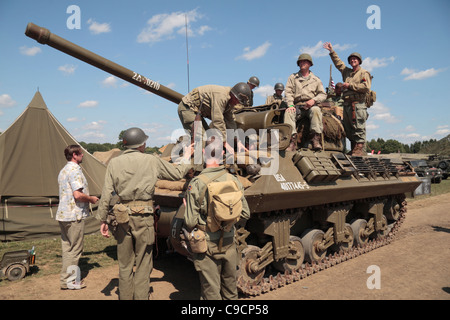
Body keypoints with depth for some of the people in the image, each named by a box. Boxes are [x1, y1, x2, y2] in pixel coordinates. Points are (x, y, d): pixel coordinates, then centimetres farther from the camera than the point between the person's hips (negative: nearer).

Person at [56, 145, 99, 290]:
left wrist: (88, 198, 19)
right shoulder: (75, 170, -16)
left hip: (63, 214, 10)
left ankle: (69, 277, 24)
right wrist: (91, 199, -8)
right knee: (74, 249, 1)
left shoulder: (63, 170, 16)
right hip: (74, 215, -10)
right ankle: (68, 280, 9)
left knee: (67, 247, 15)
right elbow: (78, 195, -25)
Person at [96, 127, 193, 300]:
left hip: (122, 216, 3)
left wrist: (103, 219, 7)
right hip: (144, 216, -3)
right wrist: (188, 162, 27)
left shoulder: (114, 163, 4)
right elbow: (177, 173, 9)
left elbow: (106, 194, 1)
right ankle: (140, 296, 13)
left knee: (125, 264, 15)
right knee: (143, 264, 8)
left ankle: (125, 297, 25)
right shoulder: (151, 161, -2)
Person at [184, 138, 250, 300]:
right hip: (229, 243, 4)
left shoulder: (196, 183, -16)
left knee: (211, 290, 9)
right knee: (230, 287, 21)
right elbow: (245, 215, 2)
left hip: (207, 245, -3)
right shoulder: (234, 180, -5)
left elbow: (190, 222, -15)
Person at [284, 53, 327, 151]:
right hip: (297, 106, 0)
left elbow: (323, 94, 12)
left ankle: (316, 139, -38)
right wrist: (290, 105, -12)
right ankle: (292, 140, -40)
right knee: (288, 112, -32)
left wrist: (314, 100, -9)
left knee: (316, 110, -35)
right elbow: (288, 92, 6)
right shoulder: (293, 77, 19)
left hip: (311, 105, 0)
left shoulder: (315, 79, 20)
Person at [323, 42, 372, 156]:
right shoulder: (346, 71, 22)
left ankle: (359, 149, -10)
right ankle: (354, 150, 9)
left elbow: (366, 87, -9)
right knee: (349, 130, 4)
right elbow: (338, 62, 34)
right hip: (346, 104, 6)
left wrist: (350, 85, -7)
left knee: (359, 129, -10)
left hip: (358, 104, -6)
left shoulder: (364, 73, 5)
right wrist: (331, 51, 33)